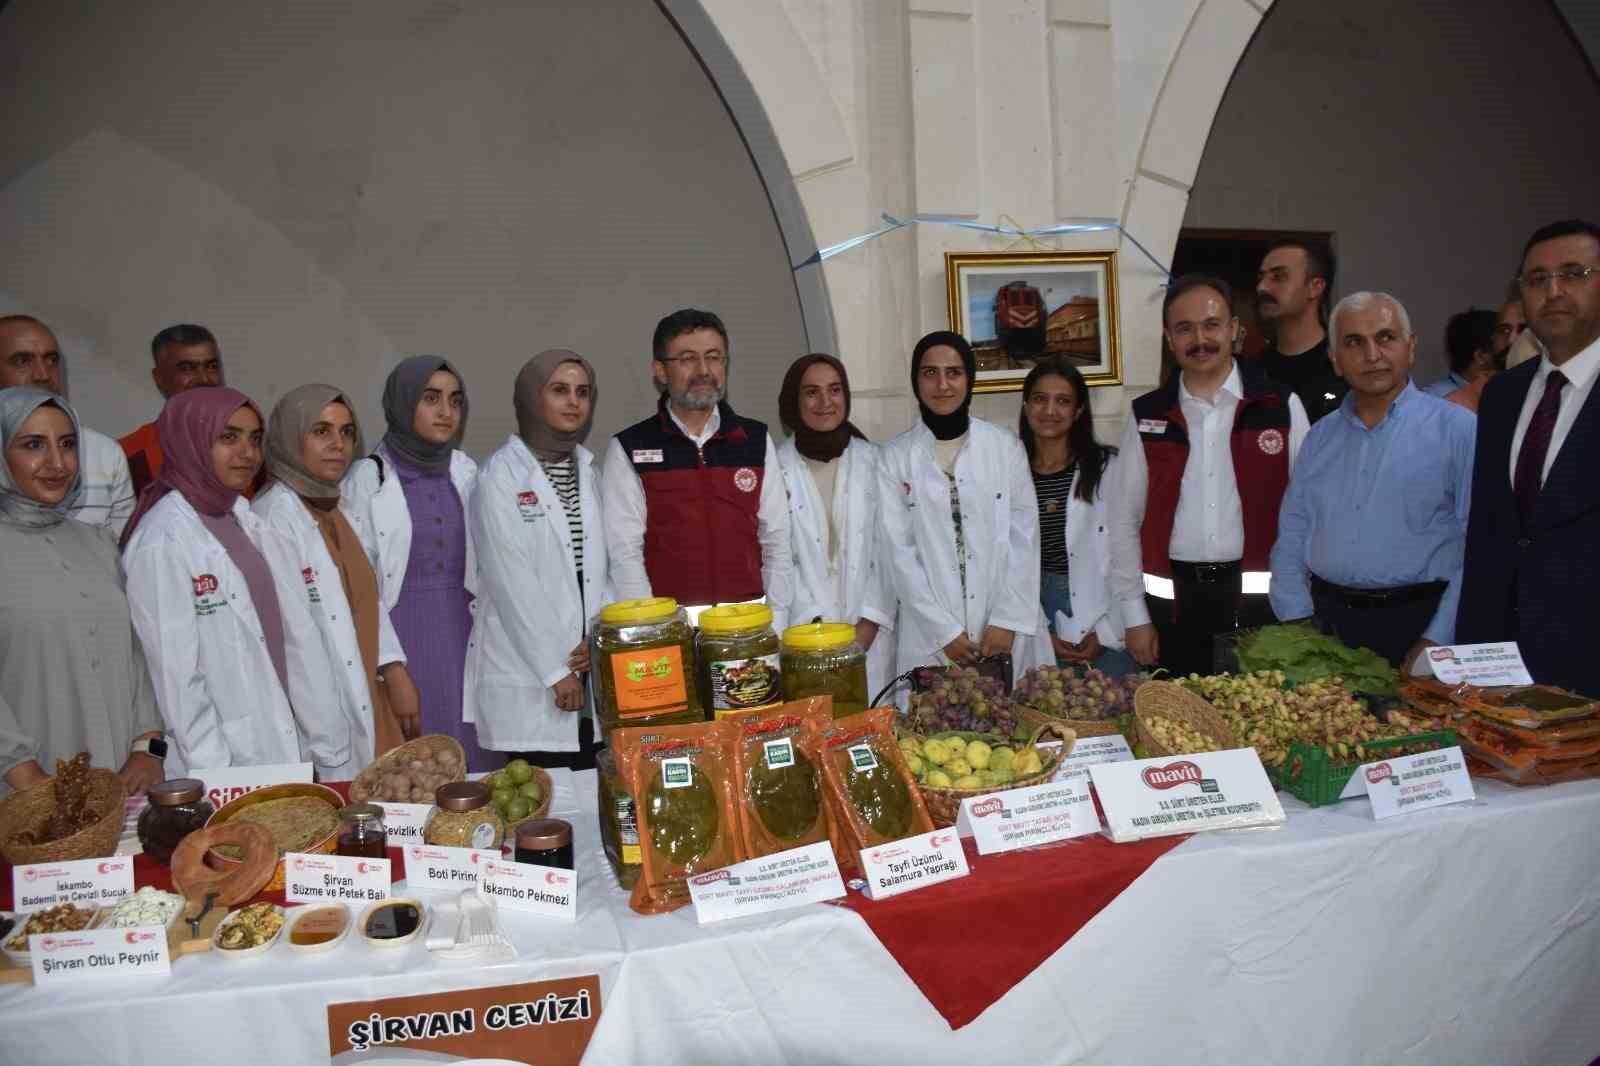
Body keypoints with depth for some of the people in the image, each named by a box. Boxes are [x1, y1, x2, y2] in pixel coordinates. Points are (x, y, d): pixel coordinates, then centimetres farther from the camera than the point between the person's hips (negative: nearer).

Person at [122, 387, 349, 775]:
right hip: (229, 771, -6)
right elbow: (177, 677, -15)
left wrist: (329, 750, 3)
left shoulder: (250, 521, 5)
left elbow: (299, 641, 4)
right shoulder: (162, 542, -14)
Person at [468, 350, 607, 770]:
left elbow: (605, 562, 9)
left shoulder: (588, 468, 9)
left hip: (589, 660, 5)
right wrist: (555, 671, -12)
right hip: (528, 675, -5)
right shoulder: (500, 476, -8)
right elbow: (511, 583, -12)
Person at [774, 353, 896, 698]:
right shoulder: (775, 466, -3)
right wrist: (818, 626, -9)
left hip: (869, 634, 2)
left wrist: (869, 624, -6)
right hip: (804, 636, -1)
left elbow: (886, 548, 2)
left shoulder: (872, 459, 3)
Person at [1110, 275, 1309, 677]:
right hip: (1173, 600, 1)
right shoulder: (1147, 417, 3)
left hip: (1259, 596, -1)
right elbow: (1124, 520, 4)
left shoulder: (1281, 407, 0)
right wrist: (1135, 617, 2)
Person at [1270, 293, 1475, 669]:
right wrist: (1298, 625, 0)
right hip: (1325, 621, 4)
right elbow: (1290, 543, 10)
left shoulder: (1457, 429, -3)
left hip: (1416, 622, -3)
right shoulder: (1320, 436, 10)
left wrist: (1435, 642, -14)